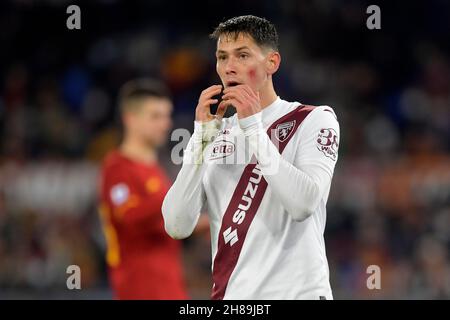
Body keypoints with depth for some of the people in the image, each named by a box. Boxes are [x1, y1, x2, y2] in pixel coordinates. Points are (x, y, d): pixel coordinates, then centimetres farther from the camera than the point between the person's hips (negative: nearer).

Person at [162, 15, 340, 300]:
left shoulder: (314, 121, 0)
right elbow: (177, 227, -1)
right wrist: (203, 135, -6)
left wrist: (253, 126, -14)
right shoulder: (217, 134, 11)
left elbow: (303, 204, -18)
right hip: (229, 293, 4)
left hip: (295, 291, -4)